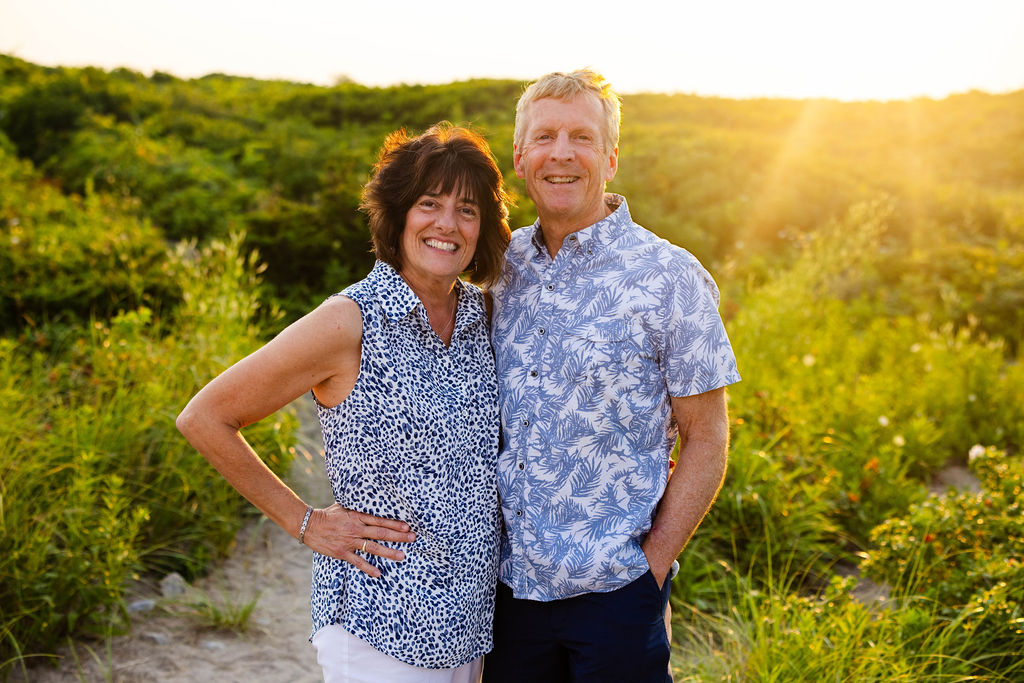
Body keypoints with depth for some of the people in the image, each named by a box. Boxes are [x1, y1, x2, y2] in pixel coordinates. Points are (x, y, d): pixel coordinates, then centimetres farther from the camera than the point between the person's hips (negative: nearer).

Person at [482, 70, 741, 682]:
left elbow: (705, 441, -7)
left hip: (614, 590, -4)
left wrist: (650, 566, -11)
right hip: (510, 579, 4)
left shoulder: (670, 279, -10)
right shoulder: (502, 266, 3)